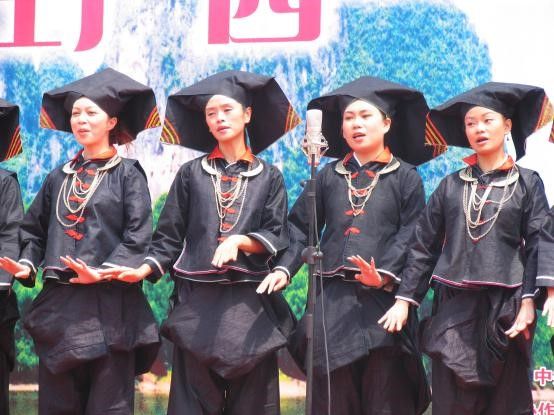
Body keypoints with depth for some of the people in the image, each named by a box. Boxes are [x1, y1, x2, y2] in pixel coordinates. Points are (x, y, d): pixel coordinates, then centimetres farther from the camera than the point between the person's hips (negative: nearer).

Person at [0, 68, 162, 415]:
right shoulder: (60, 177, 15)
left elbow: (138, 237, -8)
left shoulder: (128, 173, 1)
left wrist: (104, 273, -20)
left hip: (109, 305, -4)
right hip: (59, 304, 5)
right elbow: (35, 230, 16)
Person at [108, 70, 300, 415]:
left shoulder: (269, 177, 10)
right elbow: (170, 237, 7)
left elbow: (277, 237, 2)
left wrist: (239, 241, -16)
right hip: (197, 302, 0)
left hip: (251, 303, 0)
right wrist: (146, 268, -10)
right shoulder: (191, 174, 10)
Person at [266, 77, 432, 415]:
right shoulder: (329, 177, 15)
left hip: (383, 299, -3)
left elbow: (410, 235, -4)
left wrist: (385, 275, -20)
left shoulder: (406, 177, 6)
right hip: (333, 300, 3)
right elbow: (300, 227, 10)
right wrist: (284, 268, -7)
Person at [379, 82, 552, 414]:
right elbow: (424, 245, 10)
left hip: (505, 309, -2)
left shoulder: (527, 183, 6)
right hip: (454, 307, 2)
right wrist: (404, 299, 2)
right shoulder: (451, 186, 12)